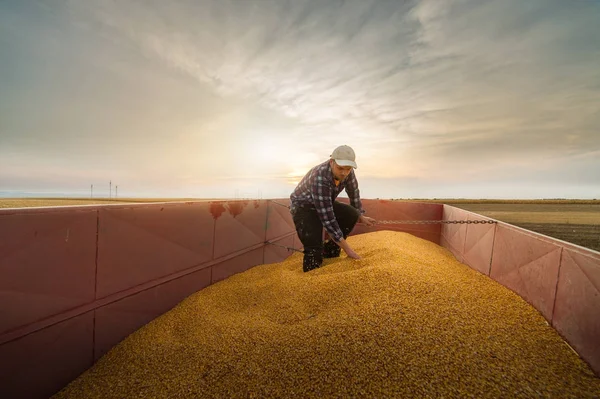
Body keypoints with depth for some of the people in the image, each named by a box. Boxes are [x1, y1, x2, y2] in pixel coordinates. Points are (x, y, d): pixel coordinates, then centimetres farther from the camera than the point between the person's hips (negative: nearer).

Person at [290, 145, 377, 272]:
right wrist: (347, 249, -33)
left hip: (325, 204, 7)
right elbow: (327, 218, -37)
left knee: (352, 214, -17)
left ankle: (330, 251, 1)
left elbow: (354, 194, 5)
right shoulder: (320, 177, -38)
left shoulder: (347, 172, -17)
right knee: (314, 252, -24)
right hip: (303, 207, -7)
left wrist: (361, 216, 11)